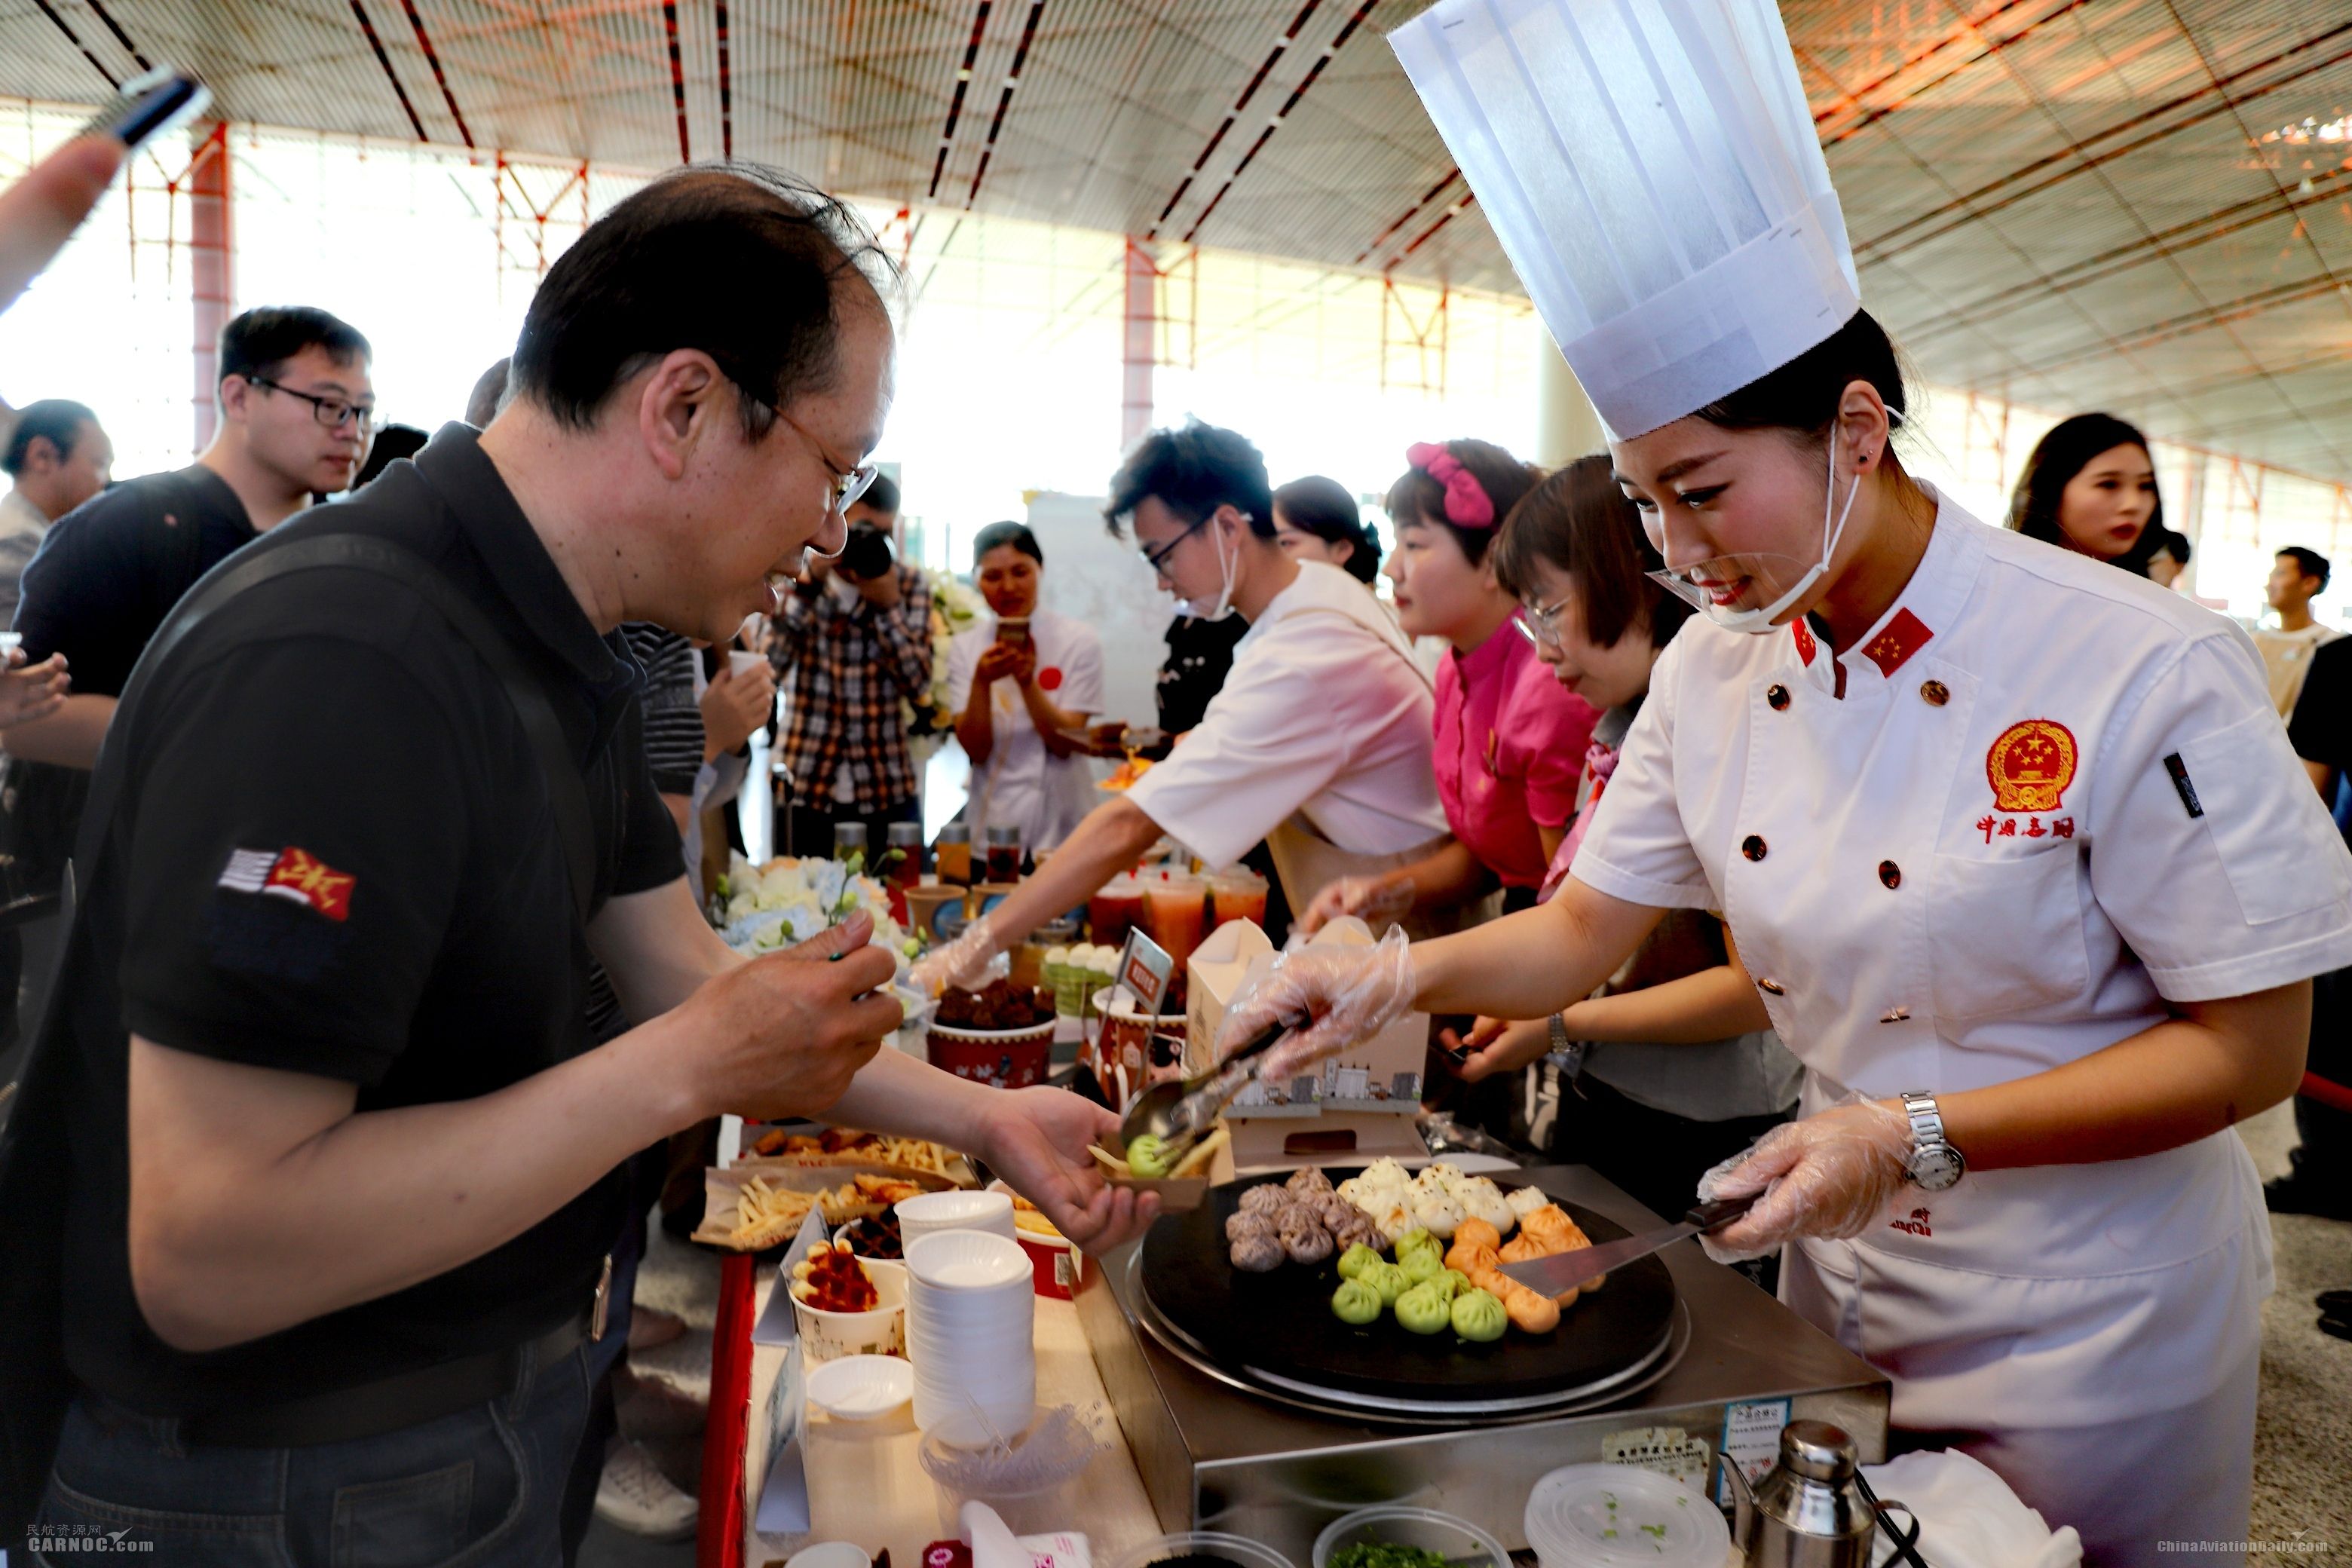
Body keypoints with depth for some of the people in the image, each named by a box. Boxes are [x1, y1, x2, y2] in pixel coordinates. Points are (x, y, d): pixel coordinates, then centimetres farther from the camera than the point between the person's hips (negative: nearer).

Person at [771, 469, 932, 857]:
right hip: (811, 787, -1)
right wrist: (810, 581, -18)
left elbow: (918, 684, -6)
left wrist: (888, 603, -16)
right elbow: (771, 668, -15)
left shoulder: (911, 585, 4)